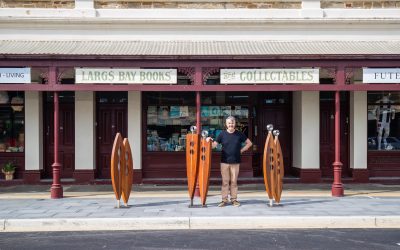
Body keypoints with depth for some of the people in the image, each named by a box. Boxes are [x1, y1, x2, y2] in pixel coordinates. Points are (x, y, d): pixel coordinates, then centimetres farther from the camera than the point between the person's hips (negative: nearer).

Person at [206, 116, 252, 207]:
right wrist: (209, 141, -18)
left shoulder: (239, 134, 3)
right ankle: (224, 200, 8)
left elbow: (249, 143, 10)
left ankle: (234, 199, 13)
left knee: (234, 181, 5)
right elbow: (214, 145, 2)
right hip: (224, 161, 0)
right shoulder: (222, 134, 3)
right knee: (225, 181, 2)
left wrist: (241, 150, 1)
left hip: (235, 161, 0)